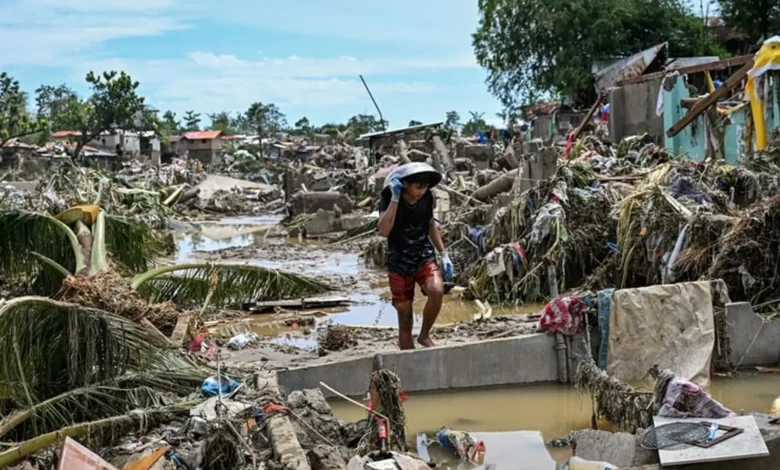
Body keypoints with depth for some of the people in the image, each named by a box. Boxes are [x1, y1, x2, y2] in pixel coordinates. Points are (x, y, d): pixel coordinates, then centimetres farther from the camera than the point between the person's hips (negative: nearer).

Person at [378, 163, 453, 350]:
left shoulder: (427, 198, -4)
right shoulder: (389, 198, -15)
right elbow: (384, 231, -30)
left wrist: (444, 254, 10)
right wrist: (395, 198, -33)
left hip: (425, 258, 2)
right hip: (399, 264, -2)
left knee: (437, 291, -27)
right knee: (405, 318, 1)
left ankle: (424, 335, -3)